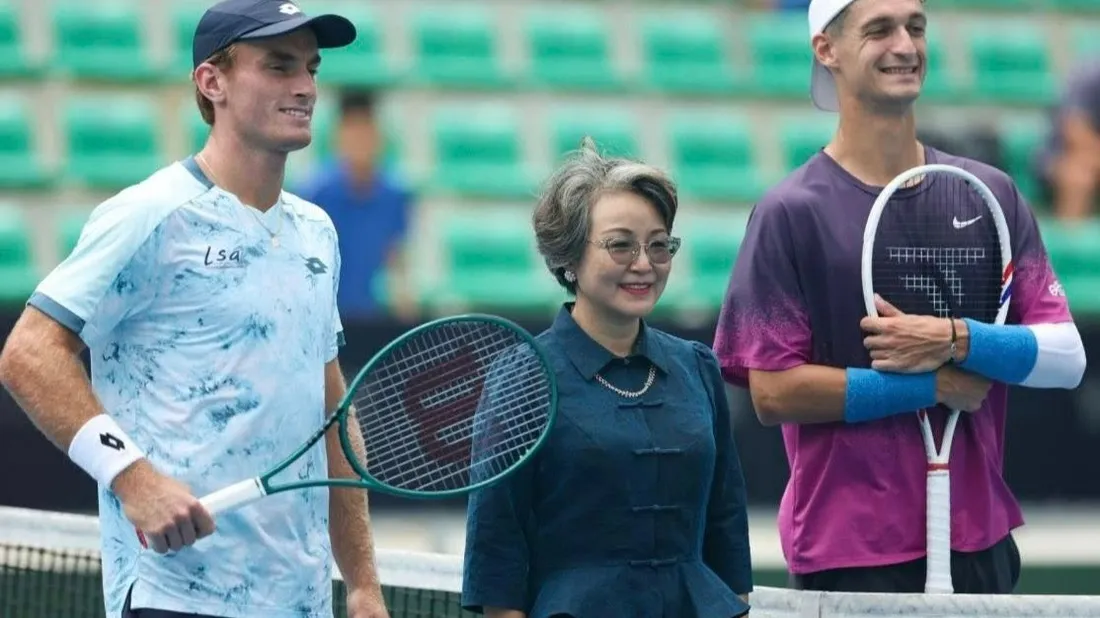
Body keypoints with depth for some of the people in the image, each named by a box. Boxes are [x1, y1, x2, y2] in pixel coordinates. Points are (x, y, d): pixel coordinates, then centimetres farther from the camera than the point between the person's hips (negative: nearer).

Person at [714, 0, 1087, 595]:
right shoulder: (790, 212, -4)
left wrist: (956, 341, -15)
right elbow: (772, 392, -10)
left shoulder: (992, 194, 8)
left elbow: (1066, 356, 3)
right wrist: (932, 387, -10)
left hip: (979, 539, 4)